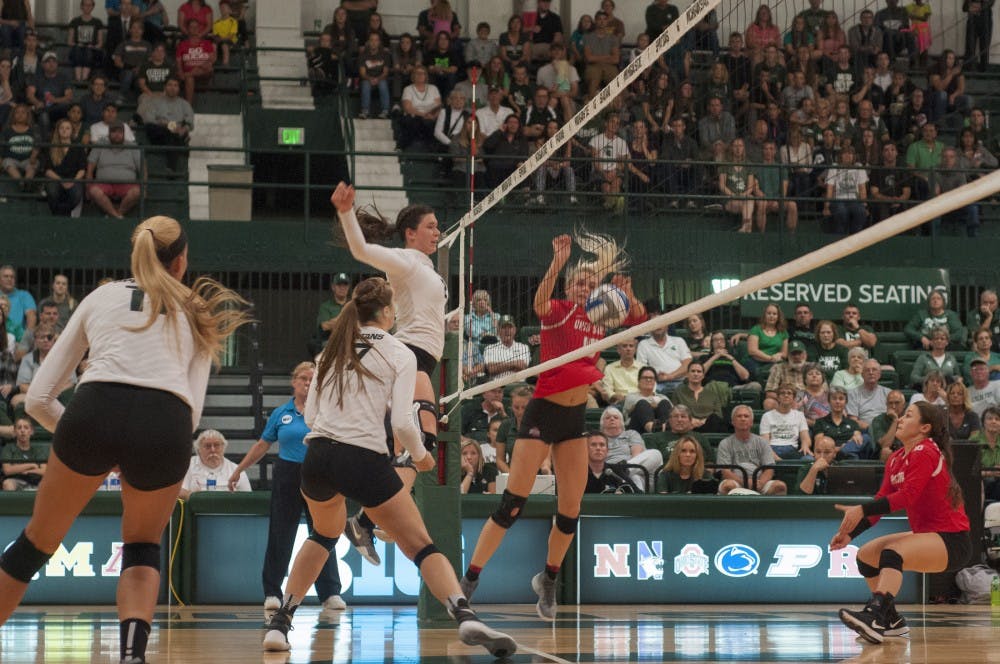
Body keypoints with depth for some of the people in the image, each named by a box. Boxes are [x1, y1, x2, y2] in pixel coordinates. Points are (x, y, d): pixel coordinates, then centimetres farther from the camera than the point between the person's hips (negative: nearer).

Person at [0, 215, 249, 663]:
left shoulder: (101, 296, 26)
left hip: (93, 412, 0)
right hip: (167, 426, 0)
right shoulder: (198, 315, 27)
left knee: (36, 543, 21)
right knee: (142, 547, 24)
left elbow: (38, 399, 22)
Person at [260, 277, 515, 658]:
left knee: (325, 535, 33)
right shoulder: (400, 355, 2)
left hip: (317, 457, 5)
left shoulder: (333, 349, 15)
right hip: (365, 462, -5)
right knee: (422, 547, -1)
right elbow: (402, 422, -7)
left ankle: (280, 623, 26)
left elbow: (309, 414, 14)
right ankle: (466, 617, -25)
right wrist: (420, 455, 11)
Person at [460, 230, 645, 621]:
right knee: (512, 505, -11)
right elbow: (540, 303, -30)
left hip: (576, 418, 6)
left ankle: (548, 582, 25)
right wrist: (557, 263, -48)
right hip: (543, 413, -6)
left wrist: (627, 295, -16)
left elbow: (639, 320, 6)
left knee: (570, 512, 5)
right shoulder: (558, 312, -9)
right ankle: (467, 583, -7)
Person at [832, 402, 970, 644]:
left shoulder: (925, 452, -15)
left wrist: (862, 510, -33)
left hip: (952, 542, -10)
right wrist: (850, 533, -2)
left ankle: (874, 617, -50)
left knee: (892, 553, -32)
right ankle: (892, 621, 16)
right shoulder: (895, 460, 12)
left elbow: (907, 496, -26)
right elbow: (882, 500, 9)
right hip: (925, 534, 10)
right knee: (866, 554, 10)